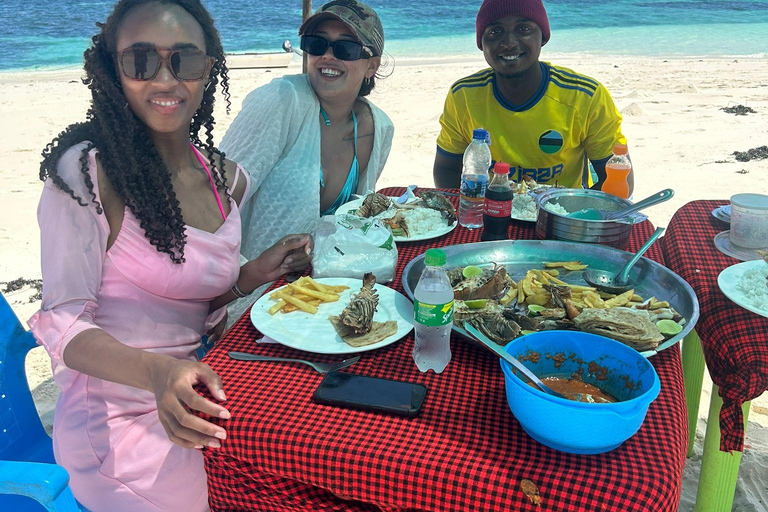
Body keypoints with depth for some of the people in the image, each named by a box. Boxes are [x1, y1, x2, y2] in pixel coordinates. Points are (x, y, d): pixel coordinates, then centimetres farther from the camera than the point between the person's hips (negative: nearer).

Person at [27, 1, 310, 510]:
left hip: (189, 407, 6)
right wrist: (158, 372, -32)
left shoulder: (227, 179, 4)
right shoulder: (86, 172, -15)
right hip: (117, 424, -6)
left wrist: (255, 274, -4)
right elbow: (64, 323, -15)